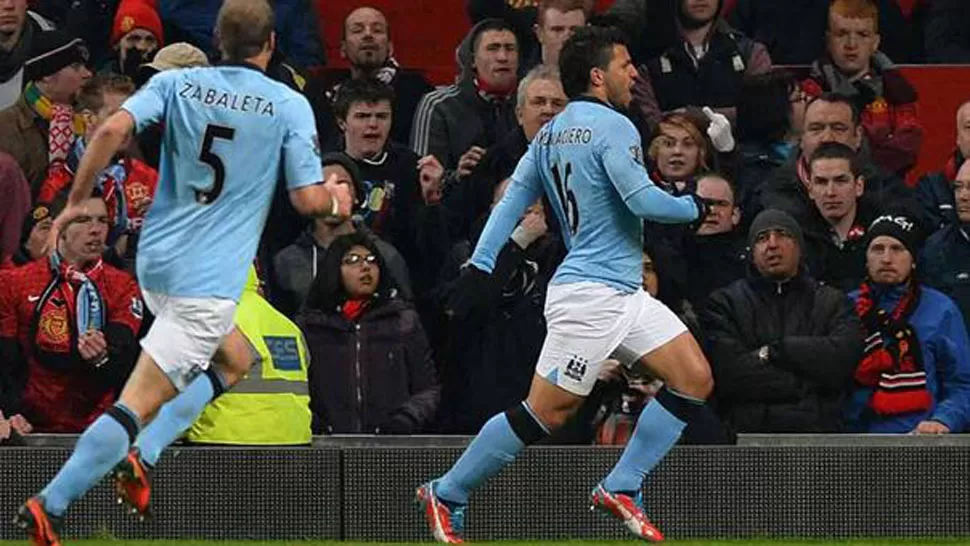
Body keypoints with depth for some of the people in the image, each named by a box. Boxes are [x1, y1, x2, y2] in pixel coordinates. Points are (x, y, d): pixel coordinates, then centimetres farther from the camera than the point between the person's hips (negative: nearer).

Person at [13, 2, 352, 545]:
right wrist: (338, 199, 17)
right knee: (137, 403, -9)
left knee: (236, 362, 28)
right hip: (209, 277, -6)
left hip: (155, 262, 6)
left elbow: (113, 130, -10)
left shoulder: (177, 84, 5)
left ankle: (140, 455, 12)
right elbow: (308, 199, -6)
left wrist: (76, 202, -2)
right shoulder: (290, 106, -4)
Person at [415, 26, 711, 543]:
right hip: (591, 292, -10)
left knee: (694, 379, 3)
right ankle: (446, 494, 7)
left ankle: (619, 488, 4)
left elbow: (511, 201, 11)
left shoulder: (550, 133, 14)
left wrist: (478, 268, 8)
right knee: (545, 411, -5)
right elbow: (642, 199, -20)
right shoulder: (612, 127, -13)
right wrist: (694, 206, -1)